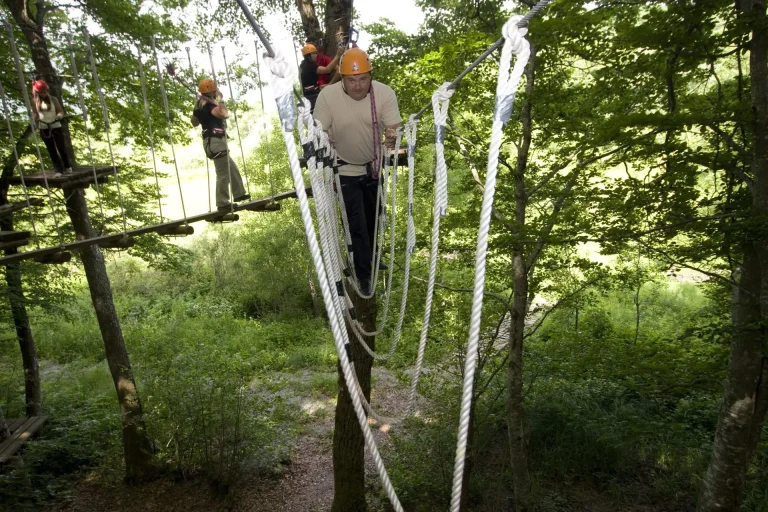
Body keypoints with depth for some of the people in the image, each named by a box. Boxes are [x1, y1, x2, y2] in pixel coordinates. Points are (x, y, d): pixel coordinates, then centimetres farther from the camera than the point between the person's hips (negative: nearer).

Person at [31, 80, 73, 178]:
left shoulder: (53, 99, -1)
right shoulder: (35, 101, 4)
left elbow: (61, 111, -1)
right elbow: (34, 113, 11)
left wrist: (59, 115, -22)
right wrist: (34, 119, -9)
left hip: (55, 126, -2)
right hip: (44, 128, 2)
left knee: (61, 147, -1)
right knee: (51, 150, 3)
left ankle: (67, 167, 18)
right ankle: (58, 170, 6)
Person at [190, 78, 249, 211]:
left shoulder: (199, 105, 15)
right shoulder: (210, 104, -15)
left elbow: (194, 123, 28)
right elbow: (225, 114, -32)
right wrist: (220, 100, -18)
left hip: (211, 141, 11)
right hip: (216, 141, -11)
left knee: (232, 168, 21)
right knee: (223, 174, -7)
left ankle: (239, 194, 28)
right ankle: (222, 203, -4)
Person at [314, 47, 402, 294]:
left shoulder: (385, 93, -18)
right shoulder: (327, 95, -21)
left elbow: (393, 127, -22)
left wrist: (393, 137, -46)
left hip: (374, 167, 3)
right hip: (346, 170, -3)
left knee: (374, 220, 20)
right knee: (357, 225, -3)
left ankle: (372, 258, 46)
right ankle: (364, 275, 12)